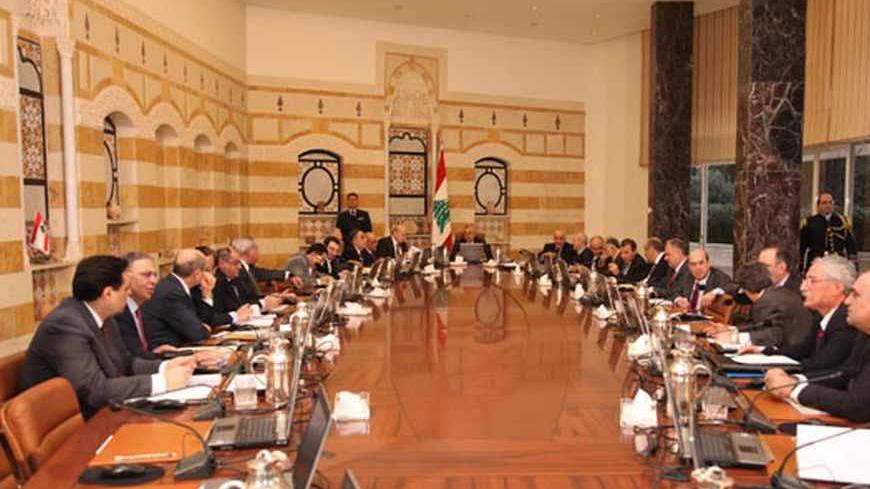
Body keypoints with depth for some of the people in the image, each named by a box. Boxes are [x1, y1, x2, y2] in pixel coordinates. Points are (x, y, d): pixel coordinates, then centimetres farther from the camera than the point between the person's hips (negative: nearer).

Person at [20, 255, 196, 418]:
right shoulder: (65, 324, -24)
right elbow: (95, 390, -29)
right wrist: (162, 381, -26)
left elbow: (125, 362, 11)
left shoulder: (102, 316, 2)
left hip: (99, 413, 8)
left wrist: (165, 367, -6)